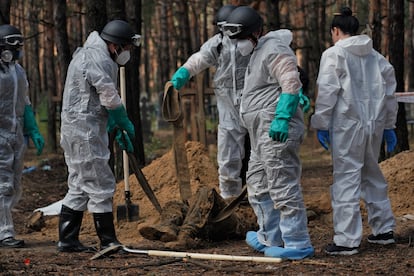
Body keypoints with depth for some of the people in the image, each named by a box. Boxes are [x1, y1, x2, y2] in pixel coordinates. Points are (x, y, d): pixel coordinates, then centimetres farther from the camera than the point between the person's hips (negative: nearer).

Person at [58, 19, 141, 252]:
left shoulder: (90, 55, 20)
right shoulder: (99, 59, -16)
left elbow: (105, 99, 23)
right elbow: (111, 99, -17)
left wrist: (118, 129, 22)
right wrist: (126, 124, -2)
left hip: (76, 131, 11)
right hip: (85, 133, -11)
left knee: (79, 186, 14)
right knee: (100, 185, -6)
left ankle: (68, 240, 17)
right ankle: (108, 242, -2)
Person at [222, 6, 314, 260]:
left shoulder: (274, 49, -11)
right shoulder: (260, 51, 23)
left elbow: (291, 83, -22)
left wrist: (282, 117, -28)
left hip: (278, 131, -12)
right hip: (264, 133, 12)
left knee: (283, 186, -11)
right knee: (258, 185, 17)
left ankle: (297, 244, -9)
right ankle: (271, 239, 25)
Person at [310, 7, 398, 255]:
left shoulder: (334, 54, -5)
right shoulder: (375, 56, 14)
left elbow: (327, 92, -12)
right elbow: (389, 92, 16)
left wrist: (321, 124, -7)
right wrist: (388, 126, 22)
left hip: (347, 125, -6)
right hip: (374, 123, 6)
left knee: (346, 179, -5)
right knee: (372, 175, 20)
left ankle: (347, 240, -7)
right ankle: (384, 229, 26)